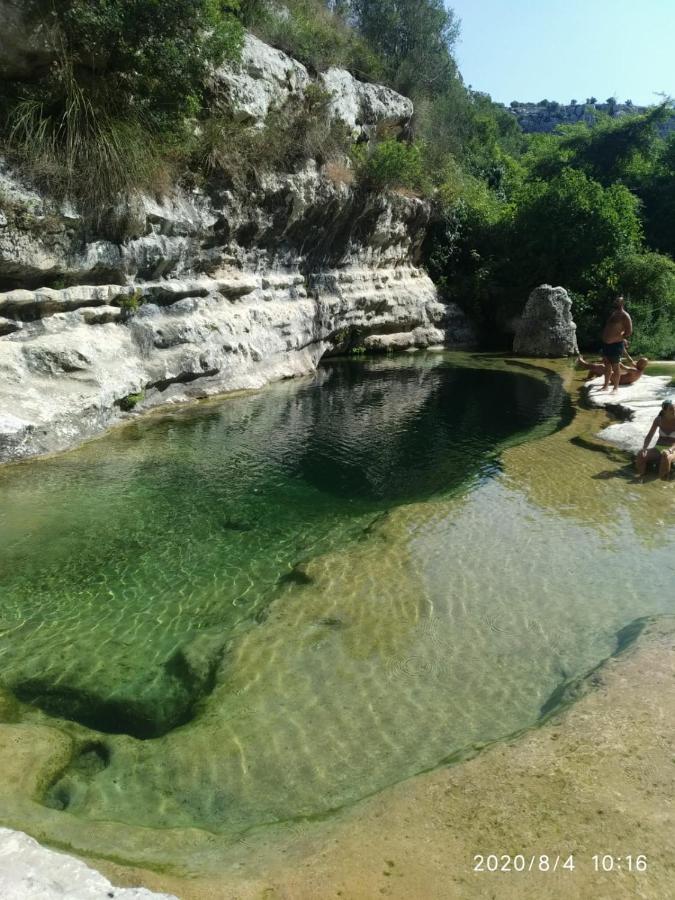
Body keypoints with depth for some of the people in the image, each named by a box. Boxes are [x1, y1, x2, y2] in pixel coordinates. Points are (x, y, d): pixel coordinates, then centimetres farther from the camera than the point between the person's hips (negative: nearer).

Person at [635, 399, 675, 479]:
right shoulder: (658, 419, 0)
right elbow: (649, 437, -1)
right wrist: (644, 449, -20)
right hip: (658, 449, 3)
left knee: (665, 457, -43)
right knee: (641, 455, -31)